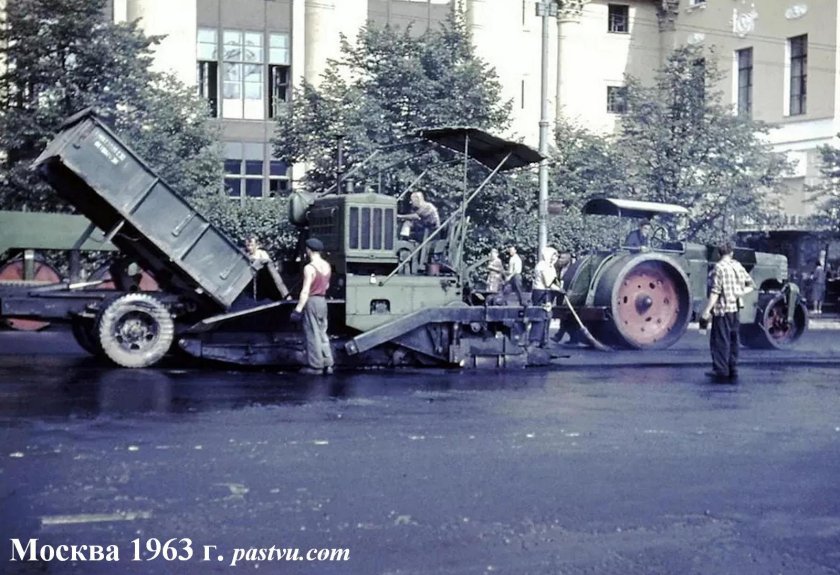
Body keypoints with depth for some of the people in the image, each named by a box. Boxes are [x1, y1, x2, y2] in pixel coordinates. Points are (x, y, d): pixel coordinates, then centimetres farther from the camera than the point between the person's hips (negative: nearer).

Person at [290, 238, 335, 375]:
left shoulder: (309, 268, -16)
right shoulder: (326, 266, 8)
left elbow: (305, 291, -19)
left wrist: (298, 309, -18)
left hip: (311, 302, -7)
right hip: (323, 301, 7)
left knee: (312, 334, 0)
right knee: (322, 334, 13)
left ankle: (315, 365, 3)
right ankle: (328, 364, 12)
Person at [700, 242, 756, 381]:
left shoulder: (719, 267, -12)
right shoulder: (738, 266, 8)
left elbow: (715, 292, -17)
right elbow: (751, 285, 12)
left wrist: (707, 310, -16)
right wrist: (740, 293, 9)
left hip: (722, 309, -6)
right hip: (736, 308, 7)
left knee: (720, 340, -2)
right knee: (734, 340, 12)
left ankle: (721, 369, -3)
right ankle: (733, 369, 15)